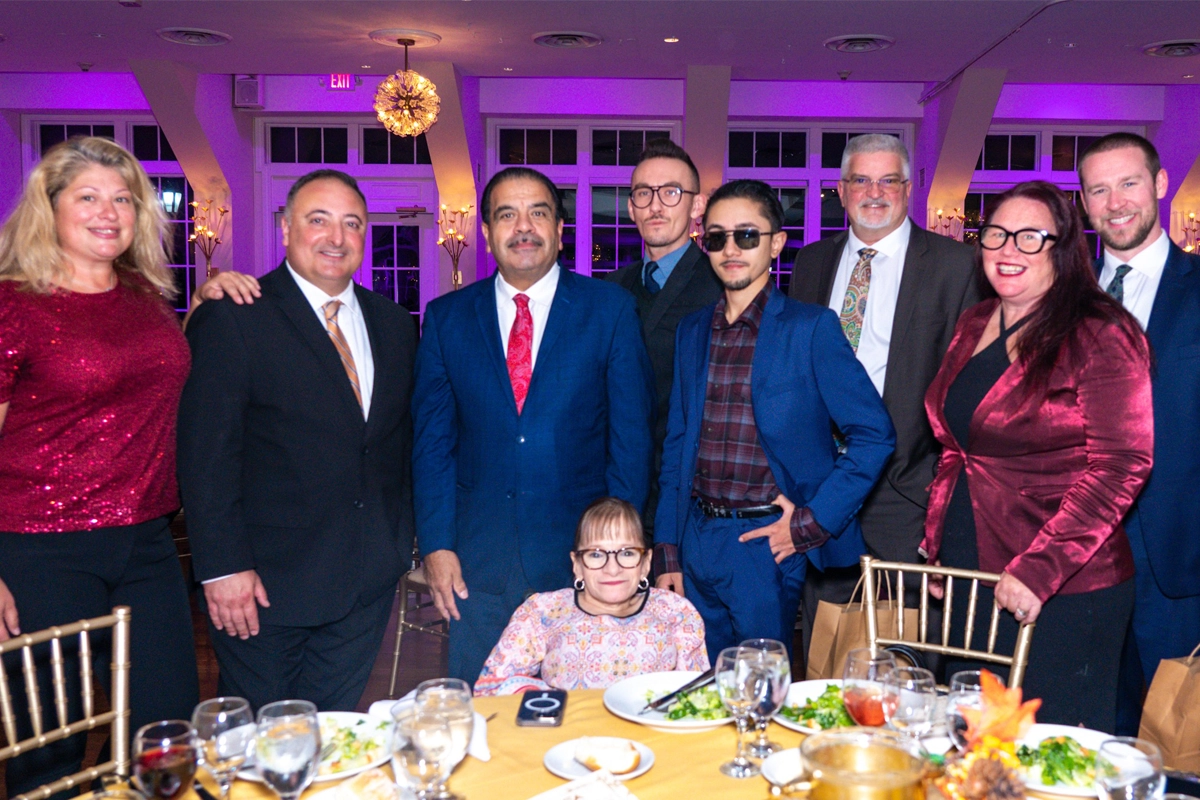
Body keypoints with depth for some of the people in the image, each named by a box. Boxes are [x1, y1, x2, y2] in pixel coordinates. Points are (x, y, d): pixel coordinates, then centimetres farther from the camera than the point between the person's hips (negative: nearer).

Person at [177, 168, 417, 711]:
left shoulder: (393, 324, 9)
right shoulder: (231, 319, -8)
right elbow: (205, 454, -12)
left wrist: (402, 543, 9)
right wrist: (223, 566, -15)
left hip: (367, 583, 5)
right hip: (265, 582, -4)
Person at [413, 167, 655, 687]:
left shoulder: (610, 309, 0)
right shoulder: (446, 317, 5)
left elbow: (632, 433, 0)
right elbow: (431, 439, 6)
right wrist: (436, 545, -2)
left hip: (581, 552, -1)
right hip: (477, 560, 2)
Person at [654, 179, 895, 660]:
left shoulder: (811, 328, -6)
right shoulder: (692, 332, 9)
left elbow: (874, 434, -7)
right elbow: (676, 446, 12)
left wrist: (813, 521, -10)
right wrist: (667, 553, 8)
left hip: (767, 543, -4)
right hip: (695, 543, 5)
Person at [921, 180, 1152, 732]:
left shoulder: (1099, 335, -11)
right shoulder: (974, 326, 10)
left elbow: (1121, 464, -17)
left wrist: (1039, 570, -23)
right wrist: (936, 542, 11)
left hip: (1063, 591, -6)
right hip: (969, 578, 6)